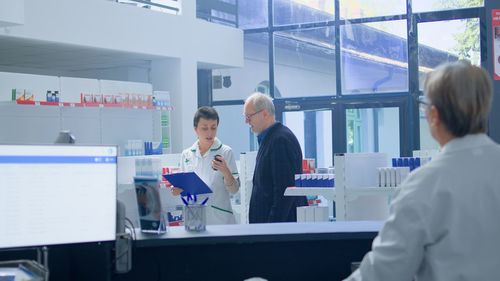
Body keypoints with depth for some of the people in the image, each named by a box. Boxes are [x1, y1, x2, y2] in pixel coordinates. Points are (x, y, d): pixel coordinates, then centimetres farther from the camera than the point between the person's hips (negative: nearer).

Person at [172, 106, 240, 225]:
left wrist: (226, 172, -20)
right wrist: (177, 190, -8)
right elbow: (183, 186, 14)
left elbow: (234, 189, -3)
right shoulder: (186, 155, 7)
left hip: (219, 218, -2)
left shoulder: (226, 152, -3)